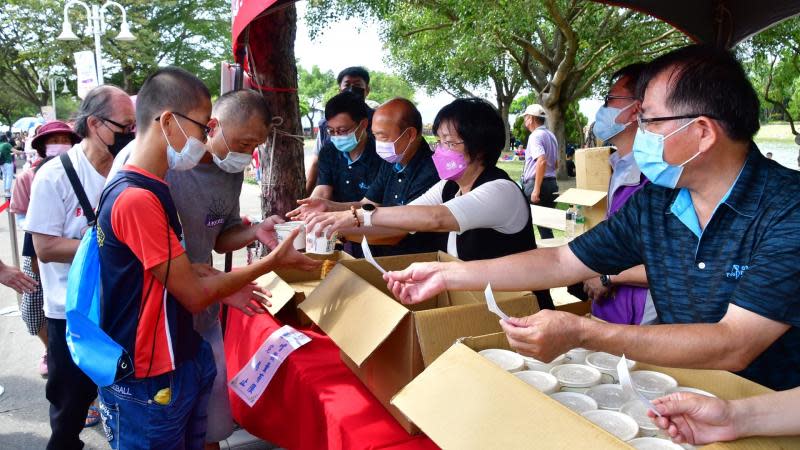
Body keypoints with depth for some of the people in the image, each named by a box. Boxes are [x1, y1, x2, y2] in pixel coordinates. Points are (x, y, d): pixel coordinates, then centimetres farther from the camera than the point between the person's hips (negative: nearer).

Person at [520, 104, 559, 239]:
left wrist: (536, 190, -27)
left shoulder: (535, 136, -13)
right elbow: (556, 164, 23)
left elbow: (542, 161, -27)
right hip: (552, 183, 9)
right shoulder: (551, 135, 16)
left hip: (535, 184, -9)